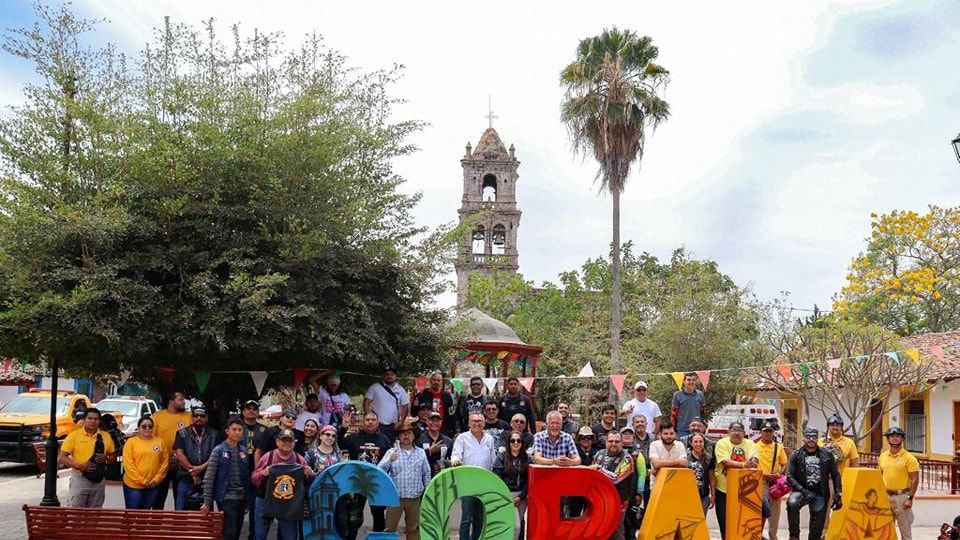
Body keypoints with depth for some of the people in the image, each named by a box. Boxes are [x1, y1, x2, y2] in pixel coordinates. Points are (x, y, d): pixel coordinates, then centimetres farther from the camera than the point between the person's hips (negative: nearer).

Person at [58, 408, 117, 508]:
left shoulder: (105, 436, 9)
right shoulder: (74, 436, -2)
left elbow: (113, 457, 16)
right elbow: (62, 457, -4)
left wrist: (106, 458, -7)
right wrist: (80, 466, -18)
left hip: (99, 481, 3)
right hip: (80, 479, -3)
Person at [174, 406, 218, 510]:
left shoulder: (213, 435, 8)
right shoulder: (182, 433, 7)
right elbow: (179, 454, -3)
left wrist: (202, 467, -15)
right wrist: (192, 471, -9)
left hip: (207, 480, 1)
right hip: (186, 478, 0)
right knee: (181, 510, -1)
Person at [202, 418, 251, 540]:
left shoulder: (245, 451, 8)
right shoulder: (219, 451, -5)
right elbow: (209, 478, -8)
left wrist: (248, 499, 10)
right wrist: (207, 502, -12)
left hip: (241, 498, 5)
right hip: (226, 497, -5)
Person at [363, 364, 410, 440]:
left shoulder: (400, 389, 9)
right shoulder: (375, 387, 0)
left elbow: (405, 407, 10)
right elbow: (366, 403, -1)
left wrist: (401, 422, -1)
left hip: (393, 427, 3)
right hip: (377, 425, -3)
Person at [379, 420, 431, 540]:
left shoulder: (421, 453, 8)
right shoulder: (391, 452, 0)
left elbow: (426, 475, 12)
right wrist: (389, 461, -26)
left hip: (415, 498, 2)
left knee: (413, 528, 11)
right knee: (390, 528, -1)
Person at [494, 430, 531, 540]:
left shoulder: (526, 458, 6)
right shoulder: (502, 456, -1)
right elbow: (497, 479, -6)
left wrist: (521, 497, -7)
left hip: (521, 496, 3)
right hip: (507, 495, -3)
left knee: (520, 525, 5)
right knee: (516, 526, -13)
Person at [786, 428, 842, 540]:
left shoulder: (827, 455, 5)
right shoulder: (796, 455, 1)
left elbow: (835, 475, 9)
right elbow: (790, 476, -4)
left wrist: (838, 495, 0)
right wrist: (803, 491, -15)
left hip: (820, 494, 2)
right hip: (802, 491, -2)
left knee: (817, 528, 2)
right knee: (792, 503, -34)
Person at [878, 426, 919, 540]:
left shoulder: (909, 458, -8)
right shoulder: (882, 456, 8)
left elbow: (915, 479, -9)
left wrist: (910, 498, -14)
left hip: (901, 496, -5)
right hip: (886, 496, 5)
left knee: (905, 528, -1)